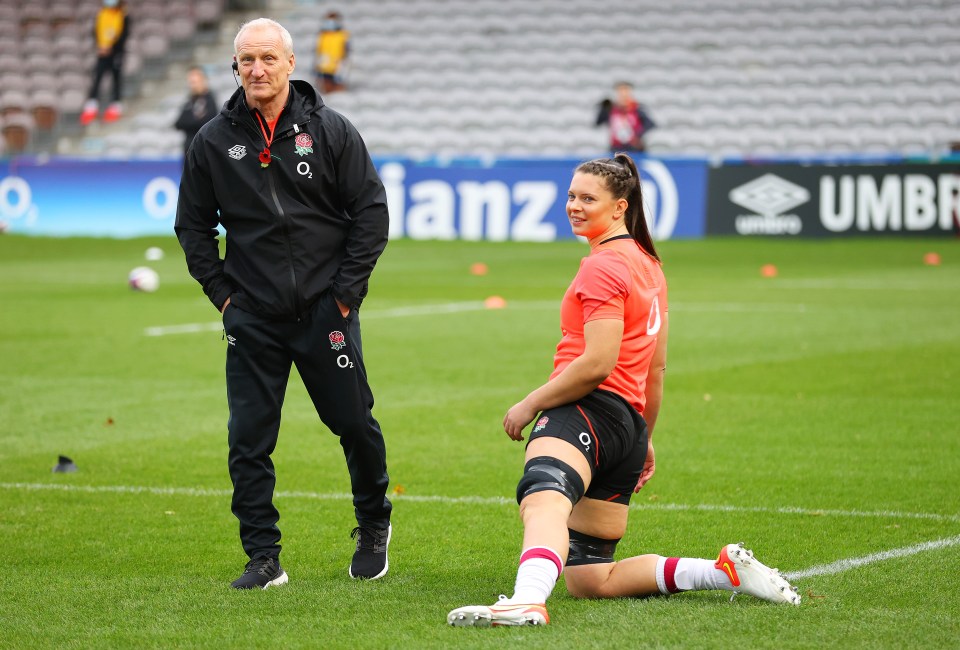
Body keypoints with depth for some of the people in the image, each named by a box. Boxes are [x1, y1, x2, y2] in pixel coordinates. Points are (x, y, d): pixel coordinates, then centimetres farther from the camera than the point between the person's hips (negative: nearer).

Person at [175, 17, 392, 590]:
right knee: (249, 438, -3)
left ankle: (374, 527, 28)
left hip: (326, 310, -1)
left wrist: (345, 290, -4)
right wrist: (222, 292, 4)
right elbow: (194, 225, 12)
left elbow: (372, 211, 1)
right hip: (253, 319, 1)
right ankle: (264, 558, 5)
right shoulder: (214, 142, 3)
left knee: (355, 423, 4)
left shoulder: (331, 130, -2)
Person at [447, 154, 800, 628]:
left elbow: (597, 364, -16)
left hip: (590, 410, -10)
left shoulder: (603, 268, -6)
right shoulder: (648, 265, 24)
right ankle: (727, 570, 10)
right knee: (590, 580, 14)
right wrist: (644, 440, 35)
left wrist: (530, 405, -8)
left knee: (543, 499, -40)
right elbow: (657, 367, 29)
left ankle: (527, 601, -70)